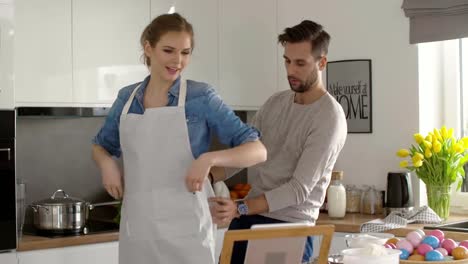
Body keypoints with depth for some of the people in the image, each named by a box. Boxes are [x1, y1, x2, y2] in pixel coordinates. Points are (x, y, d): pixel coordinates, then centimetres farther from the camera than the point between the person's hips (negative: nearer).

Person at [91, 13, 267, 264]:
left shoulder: (201, 97, -4)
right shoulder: (126, 98, 6)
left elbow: (258, 150, -6)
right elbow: (100, 146, 23)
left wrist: (209, 158, -22)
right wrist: (107, 163, 1)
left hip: (186, 228, -3)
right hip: (136, 229, 3)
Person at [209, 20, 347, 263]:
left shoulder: (329, 118, -14)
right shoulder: (276, 102, 8)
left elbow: (300, 188, -20)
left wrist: (240, 209, -28)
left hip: (290, 227, -6)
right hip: (248, 217, 6)